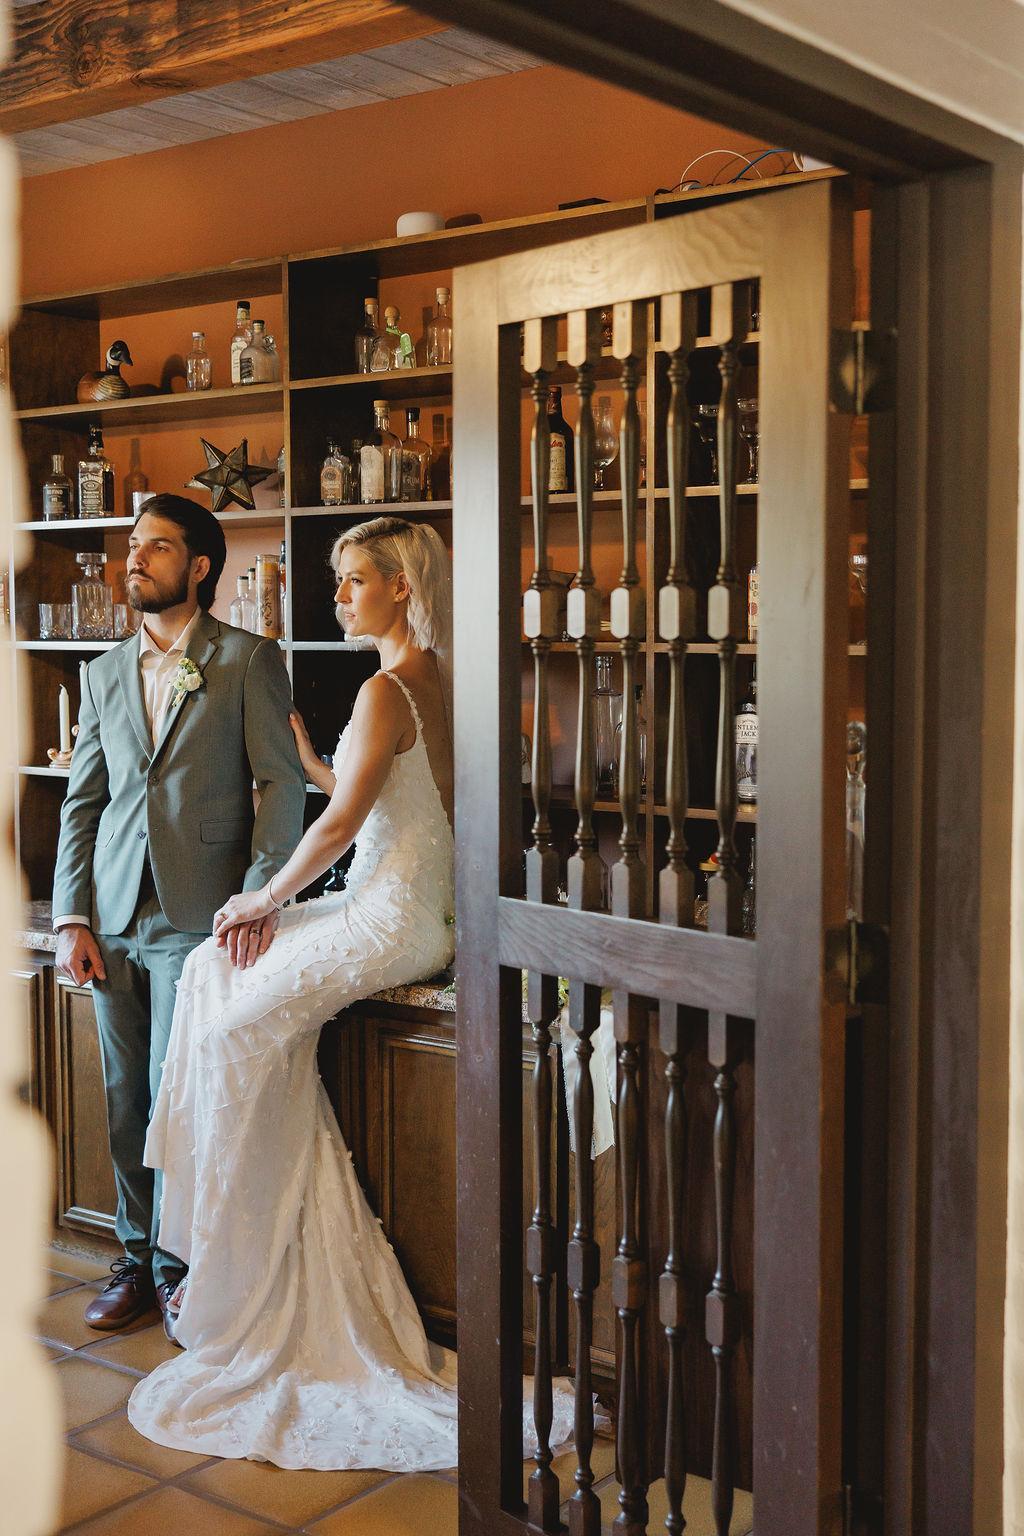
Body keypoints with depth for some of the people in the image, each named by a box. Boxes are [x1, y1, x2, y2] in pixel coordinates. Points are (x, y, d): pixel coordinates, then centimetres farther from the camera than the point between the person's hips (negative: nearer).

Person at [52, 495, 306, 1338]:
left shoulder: (249, 660, -1)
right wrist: (70, 918, 4)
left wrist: (262, 894, -15)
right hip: (113, 919, 5)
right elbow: (81, 802, 13)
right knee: (125, 1102, 11)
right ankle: (137, 1258, 26)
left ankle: (180, 1268, 15)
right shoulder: (105, 672, 14)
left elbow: (282, 784, -4)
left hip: (197, 918, -5)